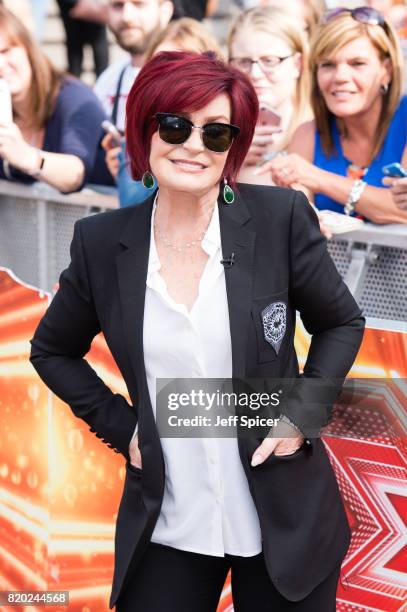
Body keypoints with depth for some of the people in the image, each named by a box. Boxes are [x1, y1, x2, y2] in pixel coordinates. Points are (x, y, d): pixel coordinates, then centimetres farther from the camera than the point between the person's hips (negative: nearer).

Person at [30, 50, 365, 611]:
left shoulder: (281, 217, -9)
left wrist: (303, 414, -7)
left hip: (285, 524, -1)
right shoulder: (102, 242, -4)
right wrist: (120, 427, 1)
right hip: (165, 529, 1)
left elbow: (343, 323, 5)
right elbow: (52, 351, 11)